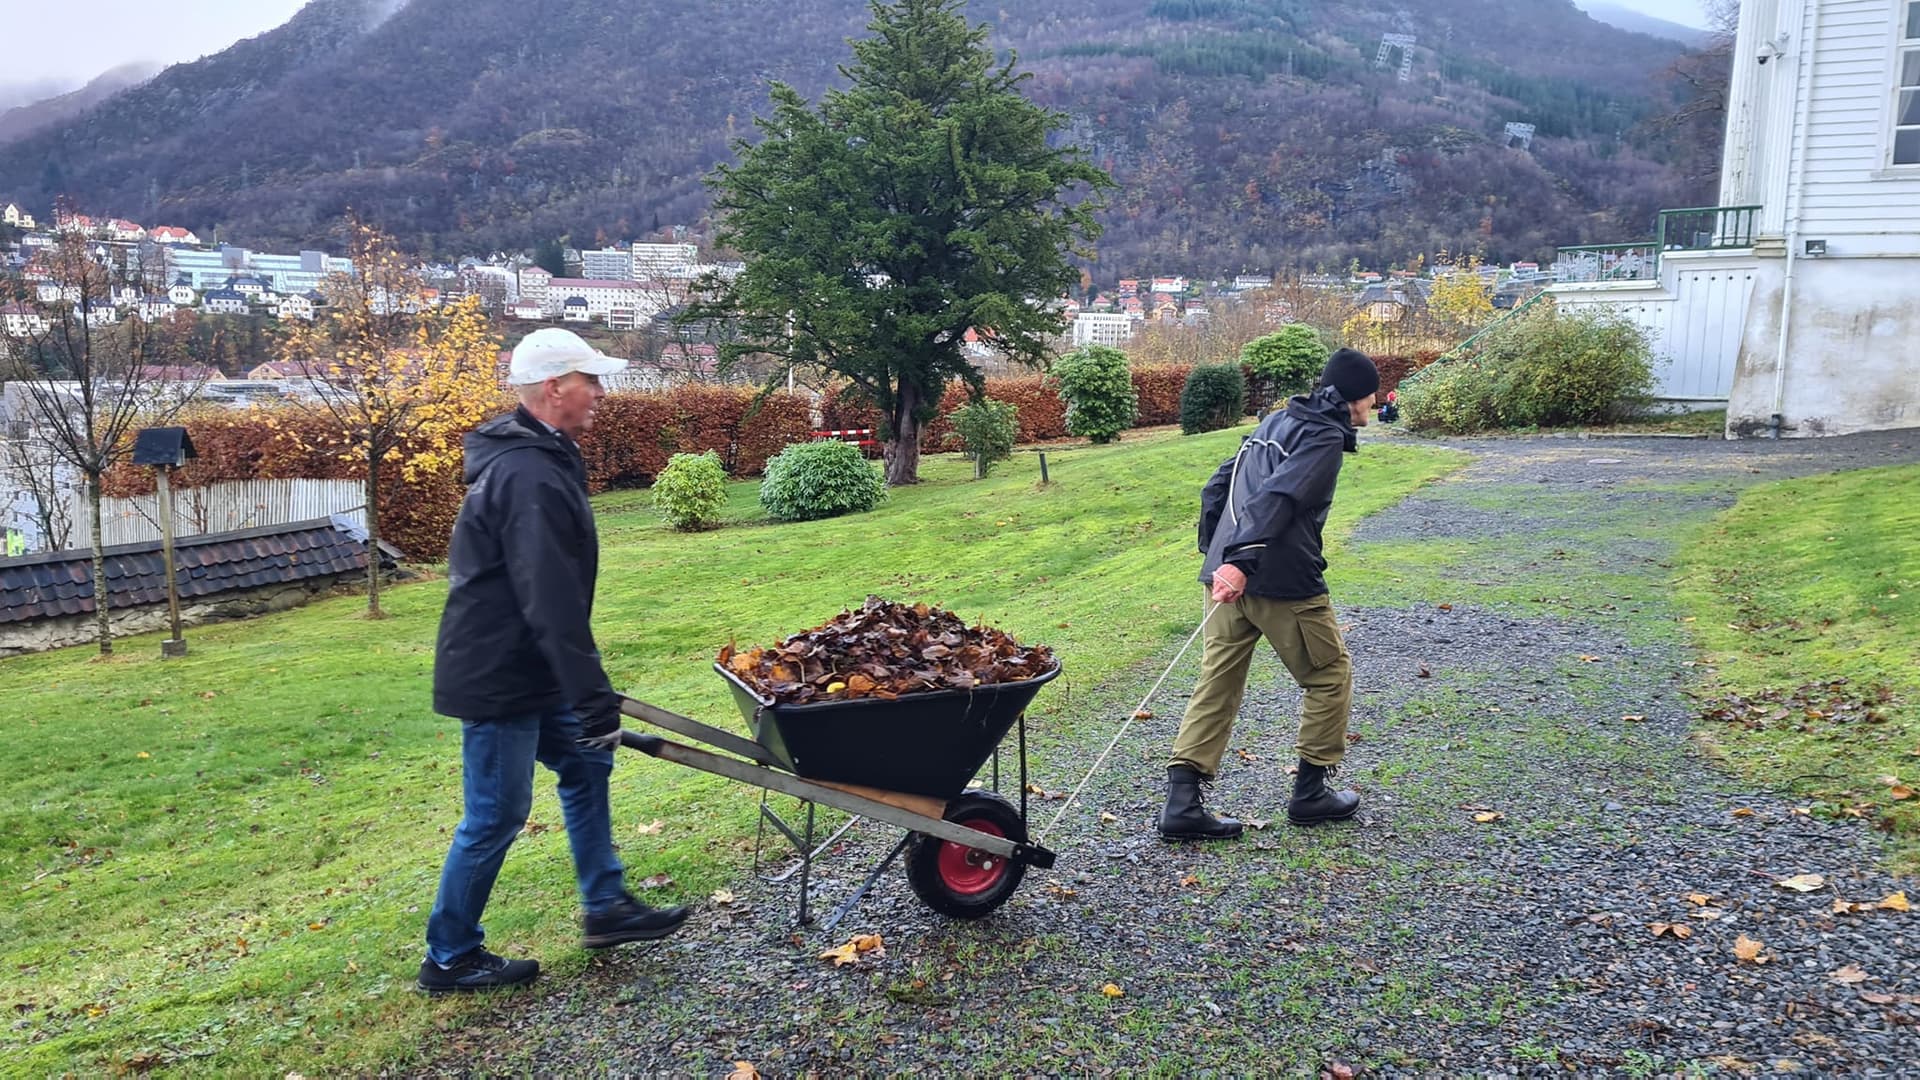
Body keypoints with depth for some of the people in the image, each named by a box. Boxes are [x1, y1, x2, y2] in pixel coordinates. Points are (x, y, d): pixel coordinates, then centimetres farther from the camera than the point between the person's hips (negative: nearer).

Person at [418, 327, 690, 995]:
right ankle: (450, 958, 18)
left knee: (586, 768, 18)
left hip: (527, 669, 11)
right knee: (496, 816, 1)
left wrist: (586, 690, 24)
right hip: (498, 677, -11)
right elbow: (553, 603, -29)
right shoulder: (531, 477, -24)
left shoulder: (535, 458, 11)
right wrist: (593, 697, -27)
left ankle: (606, 908, 29)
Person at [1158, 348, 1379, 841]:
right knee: (1330, 676, 13)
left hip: (1227, 574, 8)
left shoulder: (1275, 422, 20)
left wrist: (1216, 553, 25)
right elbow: (1278, 497, -22)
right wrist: (1240, 560, -31)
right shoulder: (1325, 438, -6)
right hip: (1284, 583, -8)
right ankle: (1310, 792, 22)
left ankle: (1182, 801, 1)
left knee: (1218, 684, 8)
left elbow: (1217, 488, 20)